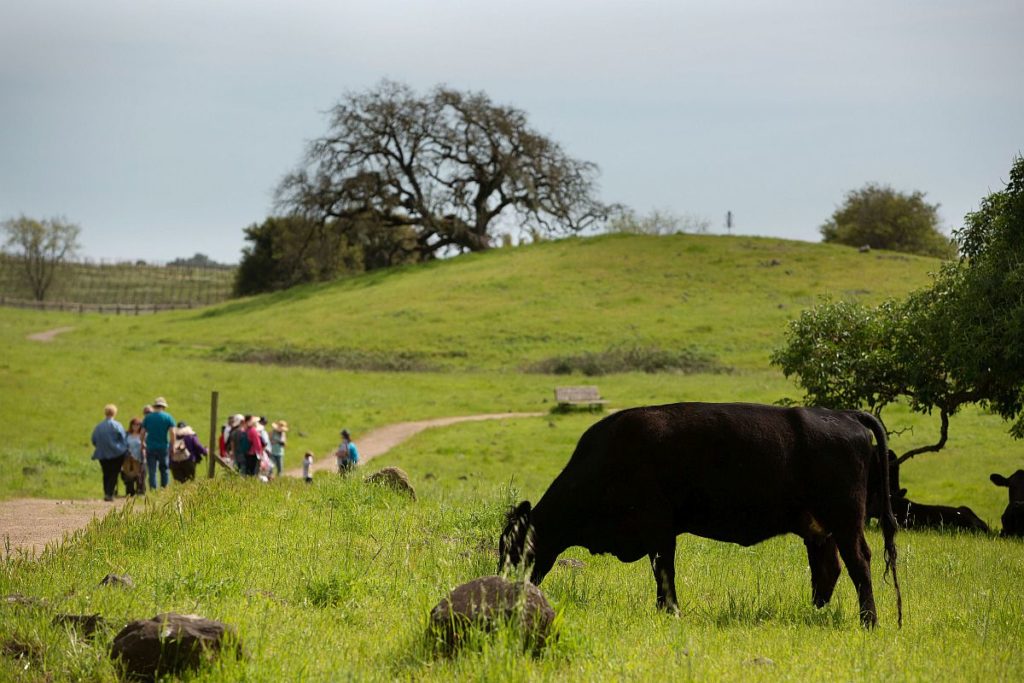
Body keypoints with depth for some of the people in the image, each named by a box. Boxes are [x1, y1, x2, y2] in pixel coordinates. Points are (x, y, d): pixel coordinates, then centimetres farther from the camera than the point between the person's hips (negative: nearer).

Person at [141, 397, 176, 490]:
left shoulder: (147, 417, 4)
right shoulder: (168, 417, -1)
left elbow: (142, 433, 3)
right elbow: (172, 433, -8)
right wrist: (172, 446, -1)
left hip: (150, 448, 1)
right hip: (163, 447, -1)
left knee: (152, 471, 1)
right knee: (164, 469, 12)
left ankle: (153, 490, -5)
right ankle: (164, 488, 10)